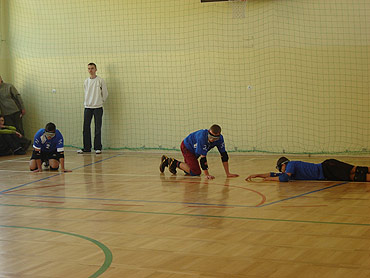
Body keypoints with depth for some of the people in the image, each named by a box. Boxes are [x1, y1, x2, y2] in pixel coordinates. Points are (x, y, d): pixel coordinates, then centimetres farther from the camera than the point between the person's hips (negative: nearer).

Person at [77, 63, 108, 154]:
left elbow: (105, 93, 2)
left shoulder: (100, 80, -4)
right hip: (87, 107, 4)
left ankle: (97, 148, 5)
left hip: (98, 107, -4)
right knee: (86, 128, 3)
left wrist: (100, 101, 9)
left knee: (98, 129, -1)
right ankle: (86, 148, 10)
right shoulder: (86, 81, 8)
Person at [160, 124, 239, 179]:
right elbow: (202, 157, -38)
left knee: (188, 170, 20)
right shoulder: (202, 137, -39)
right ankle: (175, 163, -3)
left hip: (194, 151, 8)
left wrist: (228, 173, -17)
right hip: (186, 147, -8)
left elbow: (224, 155, -16)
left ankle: (167, 160, 34)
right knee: (196, 172, -17)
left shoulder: (220, 138, -20)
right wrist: (207, 175, -38)